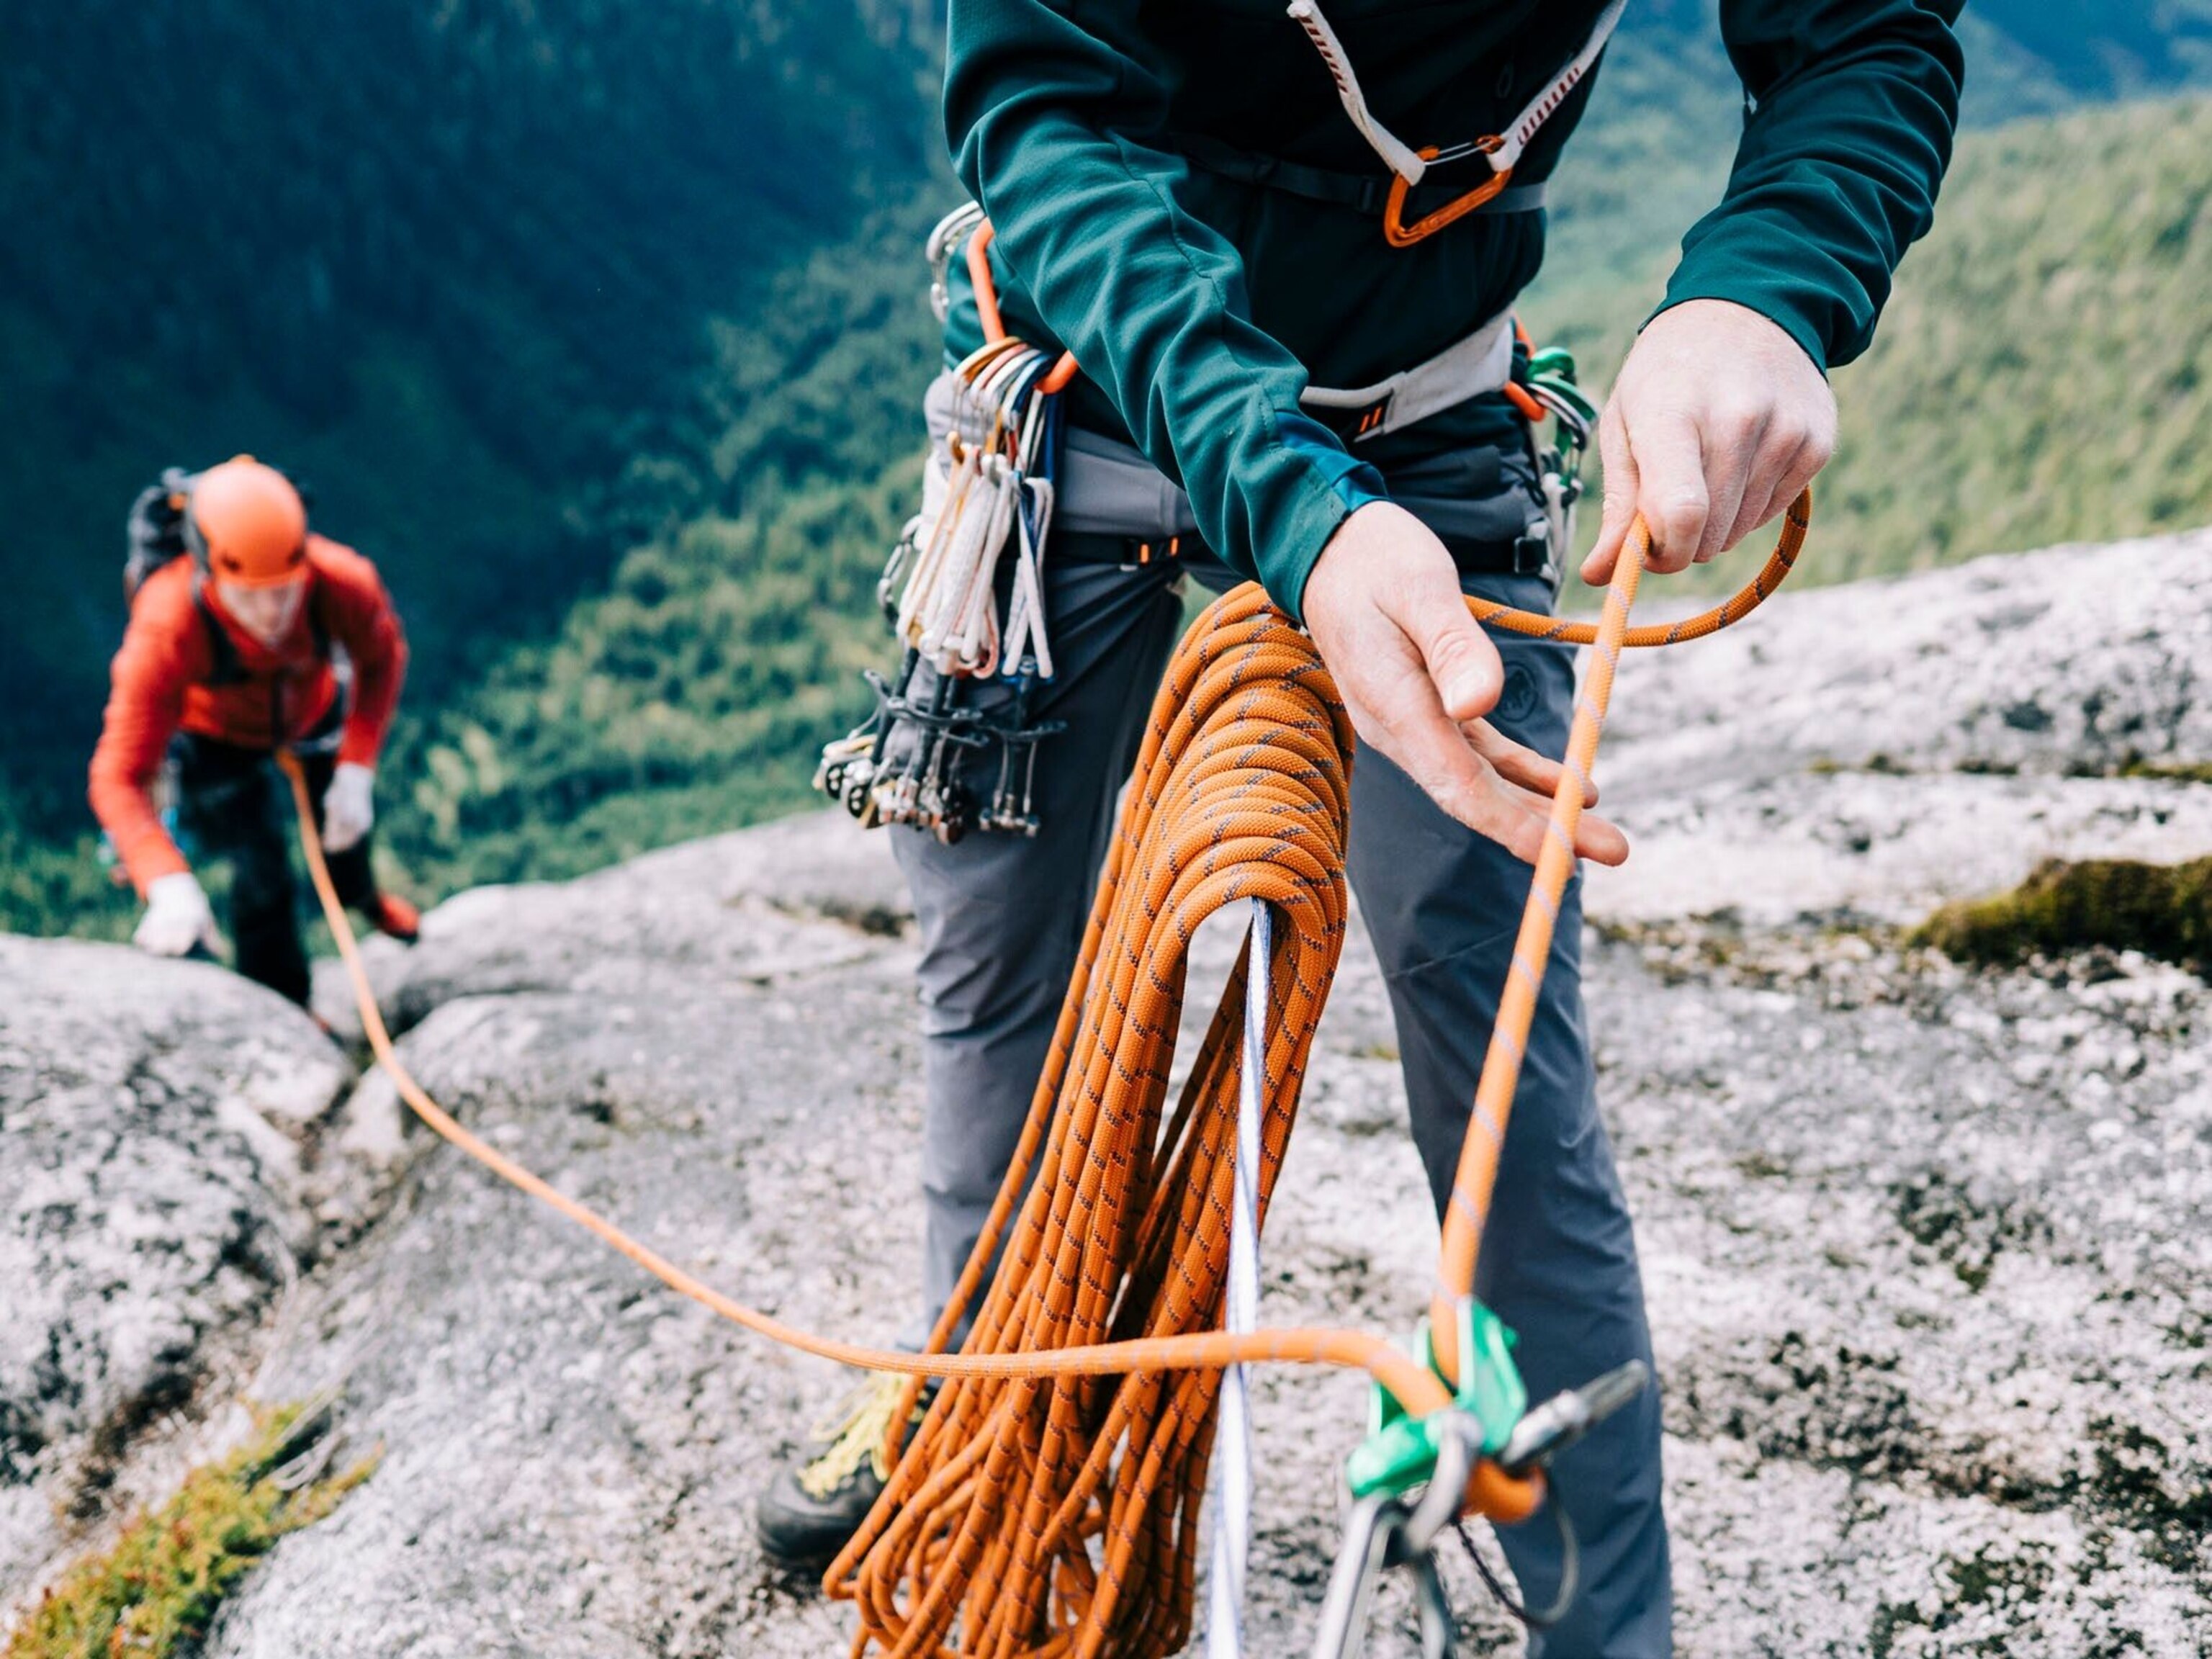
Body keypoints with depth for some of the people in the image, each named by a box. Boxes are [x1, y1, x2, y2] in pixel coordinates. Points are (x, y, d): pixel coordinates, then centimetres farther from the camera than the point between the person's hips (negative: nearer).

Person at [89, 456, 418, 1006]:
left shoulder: (344, 584, -40)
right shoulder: (166, 630, -46)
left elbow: (382, 658, -16)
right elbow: (119, 780, -45)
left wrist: (356, 773, -24)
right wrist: (169, 886, -60)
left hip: (317, 712, 3)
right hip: (216, 736, -3)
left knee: (344, 821, 24)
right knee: (263, 873, -8)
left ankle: (360, 895, 62)